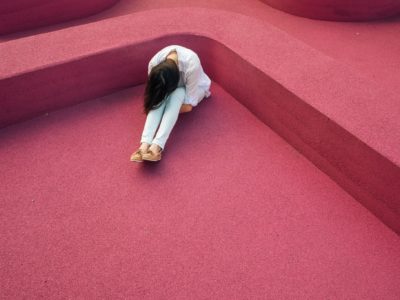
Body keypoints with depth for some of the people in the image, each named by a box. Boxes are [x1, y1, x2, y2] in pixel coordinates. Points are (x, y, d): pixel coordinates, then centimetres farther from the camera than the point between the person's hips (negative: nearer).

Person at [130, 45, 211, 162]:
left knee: (176, 94, -37)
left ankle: (156, 146, -49)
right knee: (159, 98, -33)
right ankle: (145, 144, -45)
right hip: (168, 89, 3)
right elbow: (154, 88, -15)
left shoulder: (192, 65, -41)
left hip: (193, 88, -3)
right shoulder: (154, 63, -30)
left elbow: (188, 106, -34)